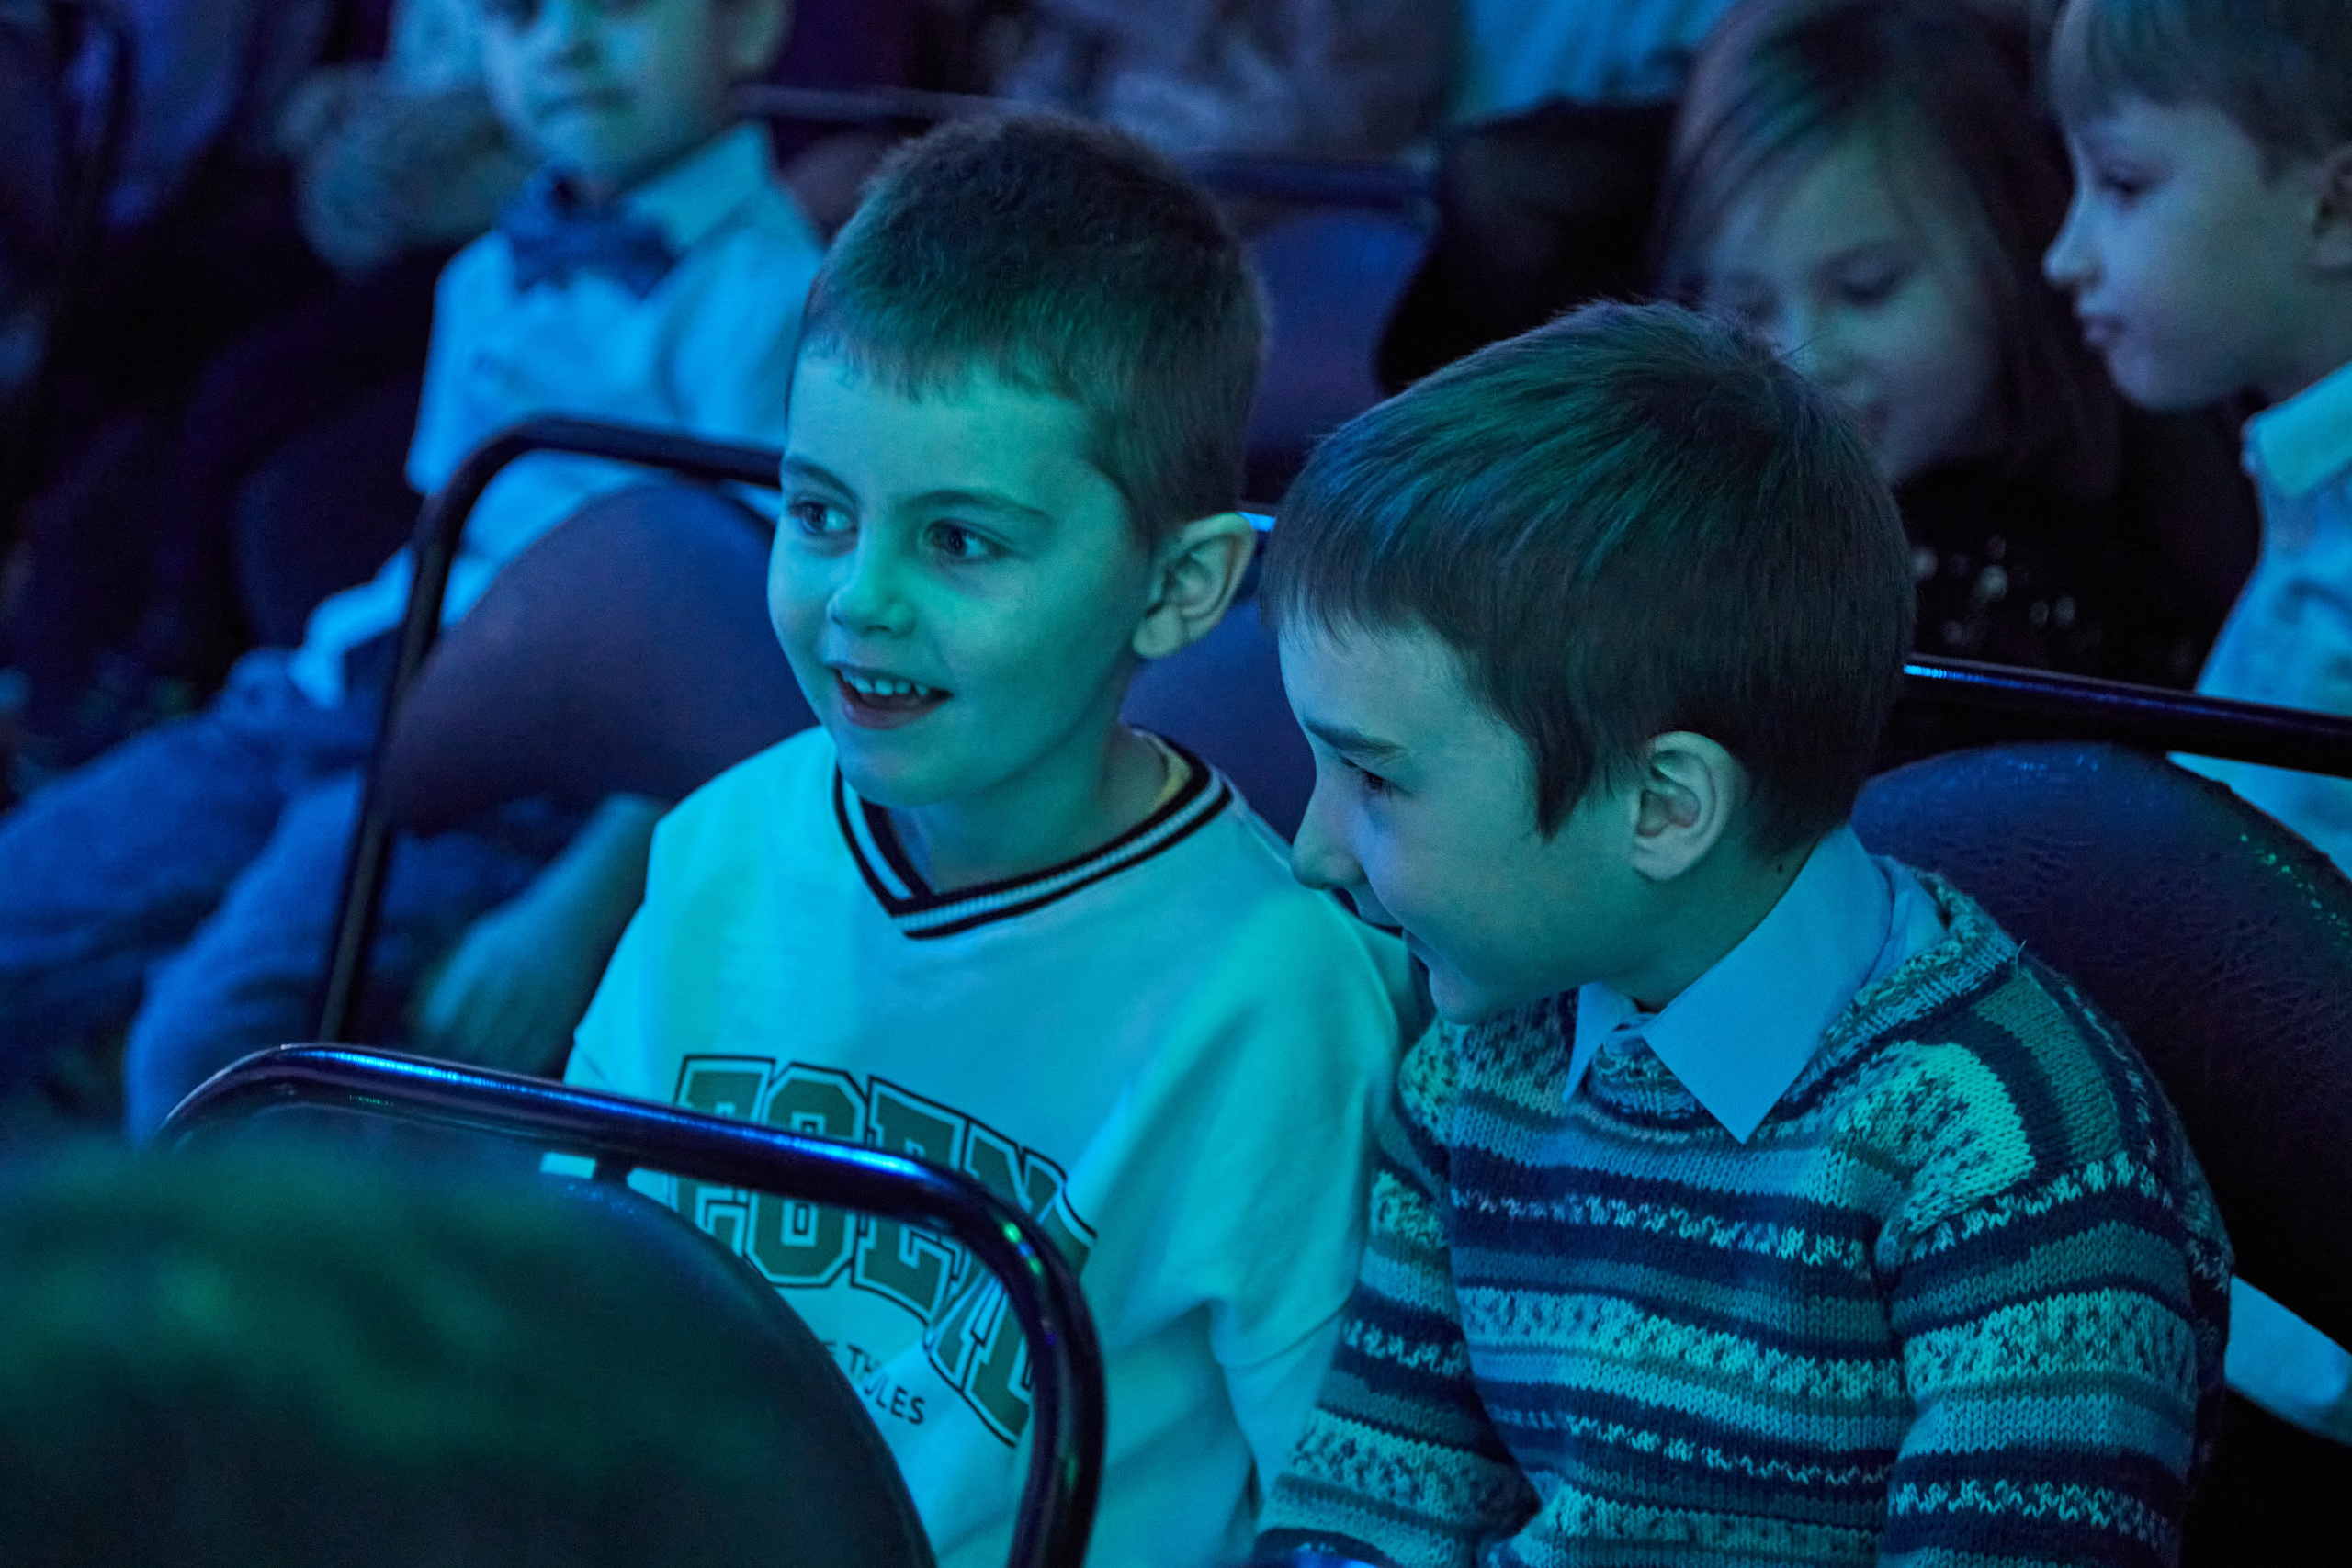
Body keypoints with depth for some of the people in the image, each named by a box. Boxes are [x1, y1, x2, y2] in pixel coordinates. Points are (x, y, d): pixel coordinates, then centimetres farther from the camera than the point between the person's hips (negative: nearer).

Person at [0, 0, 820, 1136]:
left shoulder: (765, 294, -9)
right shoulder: (490, 276, 17)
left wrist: (582, 911, -21)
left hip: (532, 776, -8)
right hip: (339, 698, 9)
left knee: (208, 1046, -30)